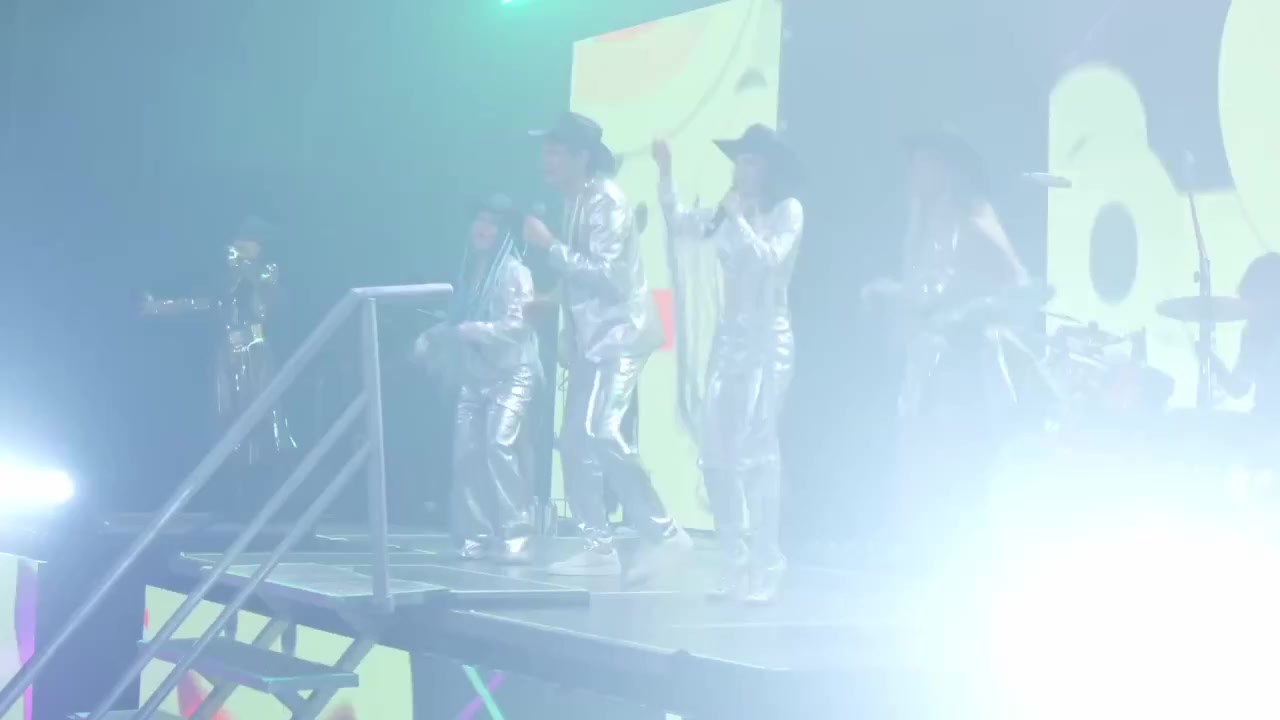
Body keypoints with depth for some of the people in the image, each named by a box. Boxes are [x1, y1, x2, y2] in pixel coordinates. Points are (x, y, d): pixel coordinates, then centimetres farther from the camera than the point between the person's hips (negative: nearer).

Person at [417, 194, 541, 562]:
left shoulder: (515, 272, -5)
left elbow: (518, 325, -14)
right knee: (467, 451, -2)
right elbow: (457, 323, 18)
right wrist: (432, 338, 3)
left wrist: (475, 330, -22)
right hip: (474, 375, 7)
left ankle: (514, 537, -16)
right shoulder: (469, 272, 15)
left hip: (510, 374, -7)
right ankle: (476, 536, 3)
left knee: (501, 447, -18)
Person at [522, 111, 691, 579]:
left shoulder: (604, 200, -13)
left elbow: (605, 272, -22)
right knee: (576, 440, 6)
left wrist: (550, 246, -18)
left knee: (600, 431, -21)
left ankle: (662, 533, -16)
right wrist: (572, 341, 14)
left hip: (619, 334, -10)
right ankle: (599, 547, 10)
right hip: (593, 339, 10)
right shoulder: (577, 202, 14)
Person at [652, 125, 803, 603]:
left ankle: (765, 567, -10)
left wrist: (739, 217, -10)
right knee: (716, 451, 0)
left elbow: (768, 259, -13)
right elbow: (678, 228, 11)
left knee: (755, 449, -13)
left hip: (767, 338, -6)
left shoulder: (788, 209, -2)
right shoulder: (727, 214, 15)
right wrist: (665, 173, 4)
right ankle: (734, 564, 6)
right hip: (729, 335, 6)